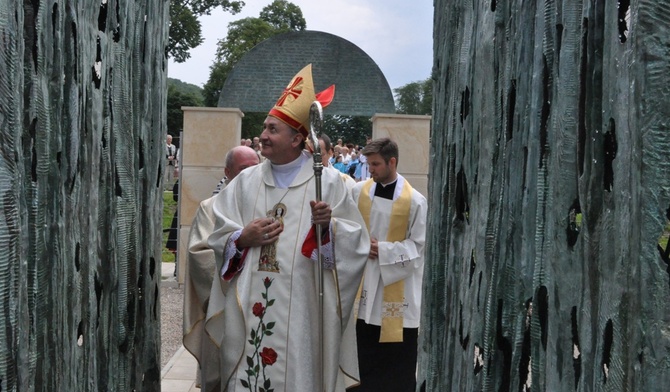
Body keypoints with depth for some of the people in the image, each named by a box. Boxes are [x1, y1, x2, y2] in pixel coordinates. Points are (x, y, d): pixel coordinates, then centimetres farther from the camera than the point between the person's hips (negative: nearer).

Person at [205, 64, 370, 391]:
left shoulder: (327, 181, -1)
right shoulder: (246, 181, 9)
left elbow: (355, 240, -3)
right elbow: (216, 237, 11)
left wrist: (328, 225, -22)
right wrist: (242, 238, -8)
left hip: (300, 305, -3)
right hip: (250, 304, 3)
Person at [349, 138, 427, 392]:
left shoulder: (414, 200, -10)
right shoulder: (358, 191, 0)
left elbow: (419, 245, -8)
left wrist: (383, 249, -14)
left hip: (398, 286, -3)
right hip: (363, 279, 3)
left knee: (397, 356, 5)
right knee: (364, 353, 12)